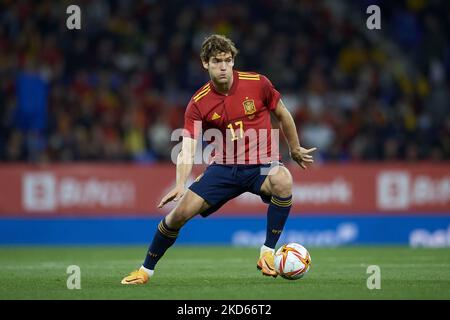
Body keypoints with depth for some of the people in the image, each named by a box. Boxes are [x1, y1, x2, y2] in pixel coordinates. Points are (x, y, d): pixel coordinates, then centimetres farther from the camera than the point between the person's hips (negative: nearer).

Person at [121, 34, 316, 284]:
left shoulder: (257, 84, -8)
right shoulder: (198, 104, -8)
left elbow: (282, 115, 9)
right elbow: (187, 148, -16)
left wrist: (295, 150, 19)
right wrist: (181, 184, -32)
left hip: (260, 166, -1)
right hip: (223, 167, 1)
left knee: (283, 181, -37)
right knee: (180, 212, -12)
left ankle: (267, 253, -21)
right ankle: (146, 270, 12)